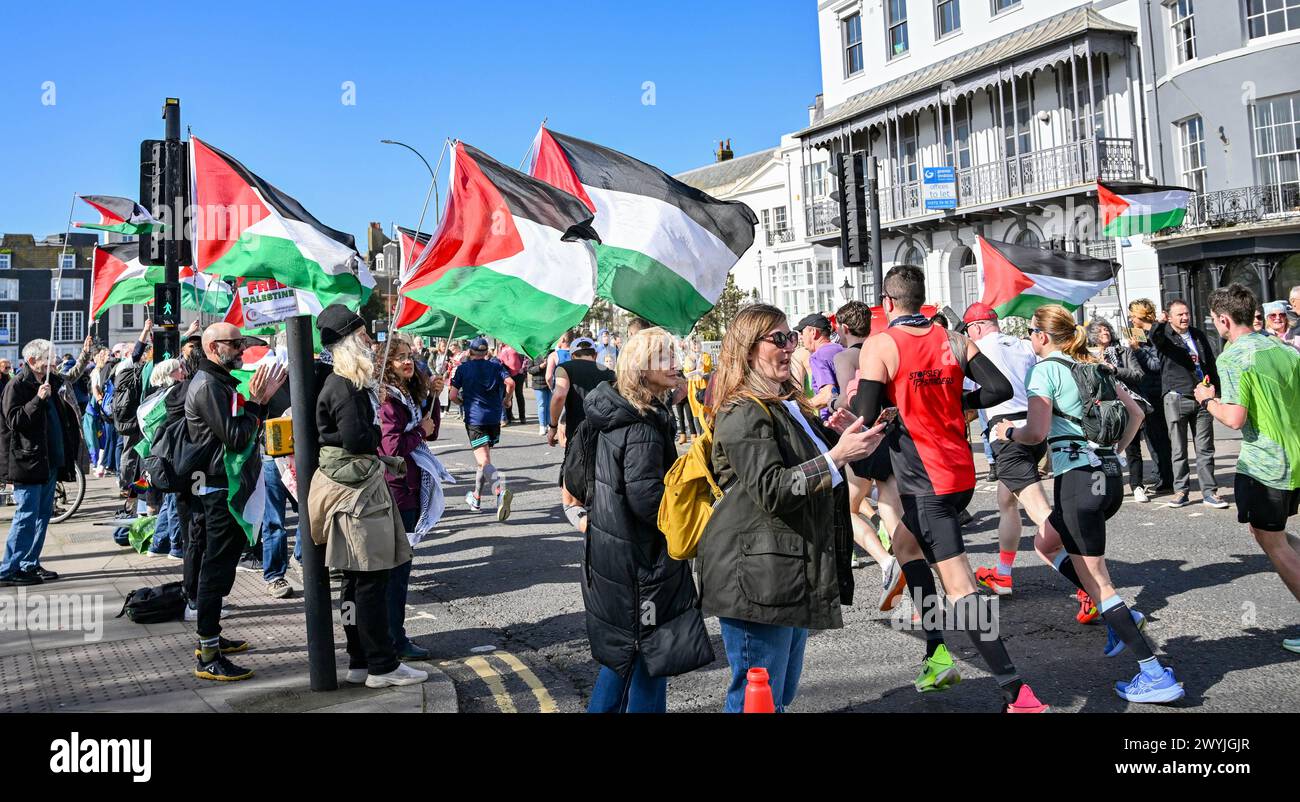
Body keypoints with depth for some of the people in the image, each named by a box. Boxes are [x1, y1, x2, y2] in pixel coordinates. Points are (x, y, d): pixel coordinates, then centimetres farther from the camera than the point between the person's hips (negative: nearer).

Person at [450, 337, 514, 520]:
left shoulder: (463, 368, 2)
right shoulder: (496, 365, 6)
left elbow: (453, 396, -2)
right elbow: (510, 383, -10)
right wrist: (506, 399, 8)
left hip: (474, 419, -4)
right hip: (494, 418, 4)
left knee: (484, 461, -12)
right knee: (484, 458, 21)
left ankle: (501, 490, -38)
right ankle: (476, 497, 32)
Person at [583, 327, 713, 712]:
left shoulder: (617, 413, 8)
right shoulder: (642, 427, -22)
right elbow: (646, 497, -26)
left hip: (612, 551, 10)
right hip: (640, 560, -10)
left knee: (624, 646, 22)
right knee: (650, 651, 1)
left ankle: (602, 707, 34)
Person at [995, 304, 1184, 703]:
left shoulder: (1046, 369, -9)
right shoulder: (1095, 365, 14)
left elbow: (1036, 432, -19)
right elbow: (1135, 413, 17)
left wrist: (1008, 432, 0)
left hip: (1078, 479, -9)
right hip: (1111, 476, 9)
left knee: (1096, 580, 0)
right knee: (1046, 544, 25)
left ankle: (1156, 675, 1)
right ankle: (1121, 616, 18)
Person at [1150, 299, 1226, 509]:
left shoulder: (1199, 335, 15)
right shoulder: (1165, 336, 1)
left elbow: (1211, 364, 20)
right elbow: (1154, 336, -25)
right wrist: (1160, 324, -48)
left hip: (1203, 398, 4)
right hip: (1176, 399, -4)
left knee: (1205, 449, 5)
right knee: (1179, 450, 2)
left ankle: (1209, 492, 9)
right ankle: (1181, 492, 9)